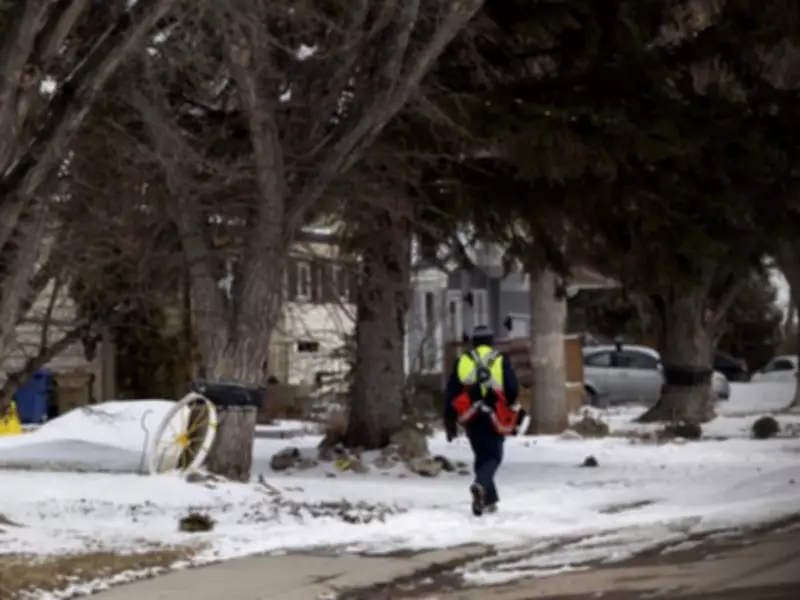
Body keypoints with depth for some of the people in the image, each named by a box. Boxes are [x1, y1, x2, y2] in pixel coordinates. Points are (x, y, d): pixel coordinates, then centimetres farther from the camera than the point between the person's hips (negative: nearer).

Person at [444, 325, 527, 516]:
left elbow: (450, 394, 5)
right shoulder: (501, 361, -1)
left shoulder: (462, 362, 6)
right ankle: (480, 485, -28)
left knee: (482, 457, 17)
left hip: (472, 419, 3)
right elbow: (512, 389, -7)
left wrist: (450, 421, 10)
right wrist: (515, 414, 7)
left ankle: (489, 499, 17)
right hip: (494, 419, -3)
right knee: (493, 457, 1)